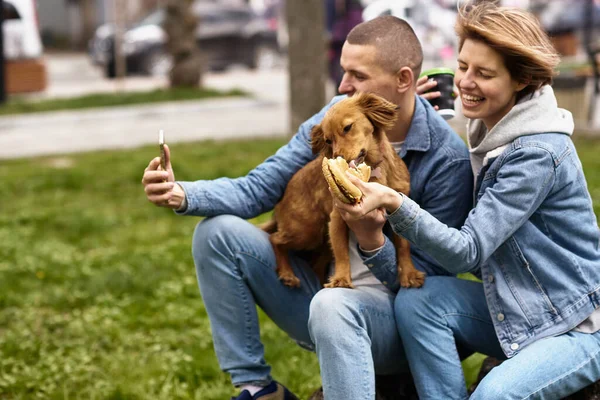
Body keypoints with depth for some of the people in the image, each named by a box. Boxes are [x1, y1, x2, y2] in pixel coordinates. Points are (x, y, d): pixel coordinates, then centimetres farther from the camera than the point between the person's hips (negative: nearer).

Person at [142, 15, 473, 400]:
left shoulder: (448, 158, -18)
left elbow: (429, 278, -16)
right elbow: (256, 189, -3)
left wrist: (372, 242, -35)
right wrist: (182, 195, -21)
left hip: (394, 315, -6)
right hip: (319, 287, 6)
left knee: (333, 305, -39)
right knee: (218, 232, -8)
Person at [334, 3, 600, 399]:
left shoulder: (539, 153, -21)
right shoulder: (489, 131, 6)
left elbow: (468, 251, -26)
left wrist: (394, 203, -39)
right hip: (519, 311, 8)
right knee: (417, 300, -15)